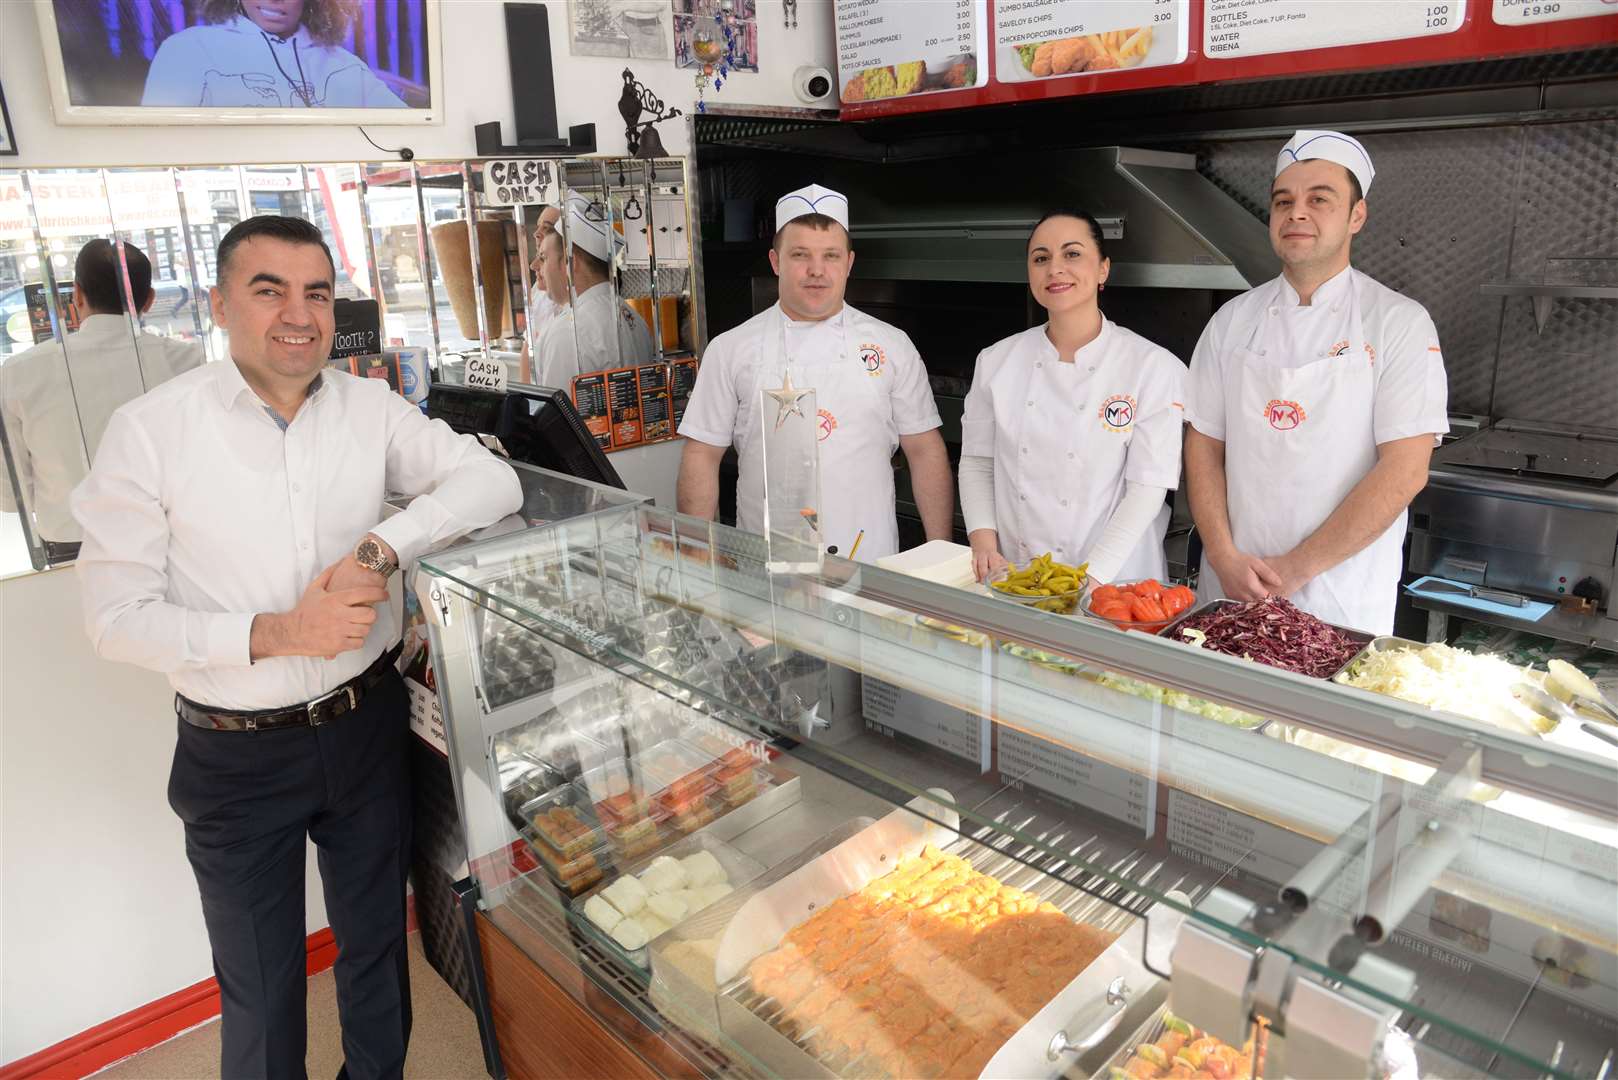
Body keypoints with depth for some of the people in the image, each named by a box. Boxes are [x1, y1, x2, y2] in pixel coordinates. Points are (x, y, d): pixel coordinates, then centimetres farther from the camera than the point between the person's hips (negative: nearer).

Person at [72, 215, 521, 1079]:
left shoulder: (370, 408, -4)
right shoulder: (150, 431, -12)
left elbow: (492, 480, -9)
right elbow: (116, 616, -11)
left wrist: (380, 547, -23)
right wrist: (271, 634, -25)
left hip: (366, 725, 3)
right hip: (236, 754, -2)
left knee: (377, 942, 22)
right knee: (260, 985, 16)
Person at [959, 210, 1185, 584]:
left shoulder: (1154, 368, -8)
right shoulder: (997, 361, 1)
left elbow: (1147, 488, -11)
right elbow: (977, 461, 6)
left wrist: (1090, 577, -18)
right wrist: (984, 545, -7)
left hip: (1112, 582, -2)